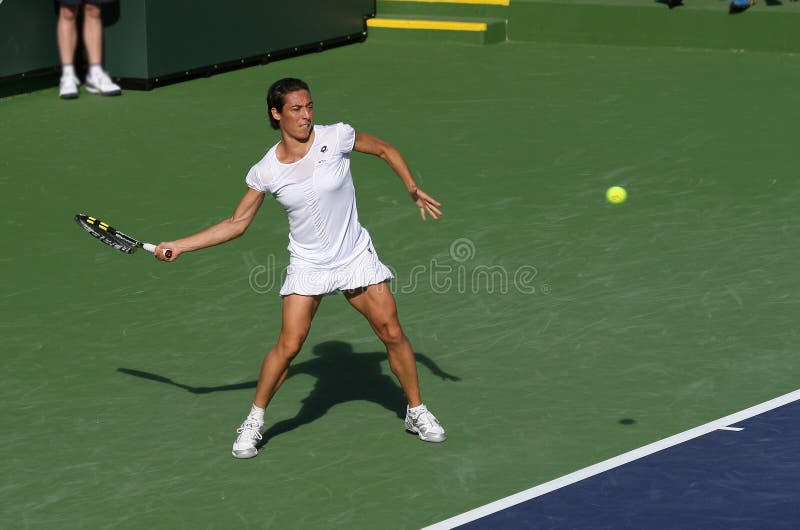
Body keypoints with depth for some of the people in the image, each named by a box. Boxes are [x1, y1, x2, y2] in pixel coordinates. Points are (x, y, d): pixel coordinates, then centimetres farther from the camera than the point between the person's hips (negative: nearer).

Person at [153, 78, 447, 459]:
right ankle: (254, 422, 6)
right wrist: (179, 246, -4)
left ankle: (416, 411, 21)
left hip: (356, 256, 1)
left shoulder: (335, 138, -13)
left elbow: (385, 150, 3)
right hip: (307, 266, 0)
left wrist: (413, 190, -8)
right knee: (289, 344, -12)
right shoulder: (265, 172, -10)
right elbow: (236, 223, 0)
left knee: (393, 333, 1)